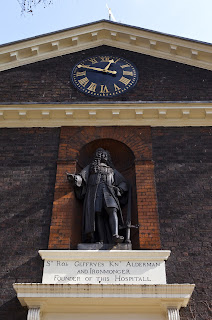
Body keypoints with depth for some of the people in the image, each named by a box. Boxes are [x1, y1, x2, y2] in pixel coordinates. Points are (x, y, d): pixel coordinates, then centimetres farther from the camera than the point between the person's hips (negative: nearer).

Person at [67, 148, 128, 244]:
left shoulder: (112, 170, 31)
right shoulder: (91, 166, 28)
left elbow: (123, 183, 26)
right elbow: (82, 177, 13)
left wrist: (119, 189, 4)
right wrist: (74, 178, -9)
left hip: (108, 191, 1)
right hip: (94, 191, -1)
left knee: (112, 210, -24)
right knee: (97, 214, -16)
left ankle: (115, 235, -41)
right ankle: (101, 241, -24)